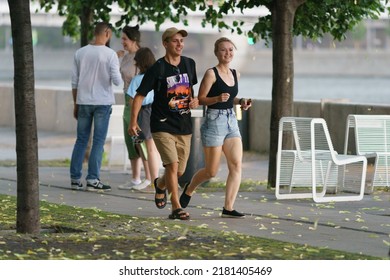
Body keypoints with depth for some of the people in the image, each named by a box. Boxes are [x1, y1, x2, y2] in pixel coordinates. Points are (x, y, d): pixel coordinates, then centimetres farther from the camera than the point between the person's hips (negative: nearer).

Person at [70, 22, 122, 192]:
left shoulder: (80, 53, 4)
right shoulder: (110, 54, -8)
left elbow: (74, 82, 7)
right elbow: (117, 81, -12)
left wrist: (76, 105, 15)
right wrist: (117, 77, 12)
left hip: (83, 101, 4)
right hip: (102, 102, -4)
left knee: (81, 140, 10)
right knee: (98, 142, 1)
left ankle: (75, 179, 9)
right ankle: (93, 179, -2)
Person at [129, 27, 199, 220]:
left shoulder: (189, 64, 7)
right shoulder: (157, 69, -9)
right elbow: (140, 95, -5)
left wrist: (195, 101, 2)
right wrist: (133, 121, -14)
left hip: (184, 126, 5)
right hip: (162, 126, -5)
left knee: (180, 171, 10)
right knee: (172, 164, -18)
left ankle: (160, 185, 43)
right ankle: (176, 208, -13)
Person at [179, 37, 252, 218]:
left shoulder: (235, 74, 11)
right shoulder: (211, 74, -10)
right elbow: (200, 99, -10)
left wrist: (240, 102, 5)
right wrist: (217, 99, -26)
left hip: (231, 121, 6)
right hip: (214, 121, -6)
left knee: (236, 165, -7)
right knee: (211, 171, 2)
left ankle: (228, 207, -5)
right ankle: (189, 189, 31)